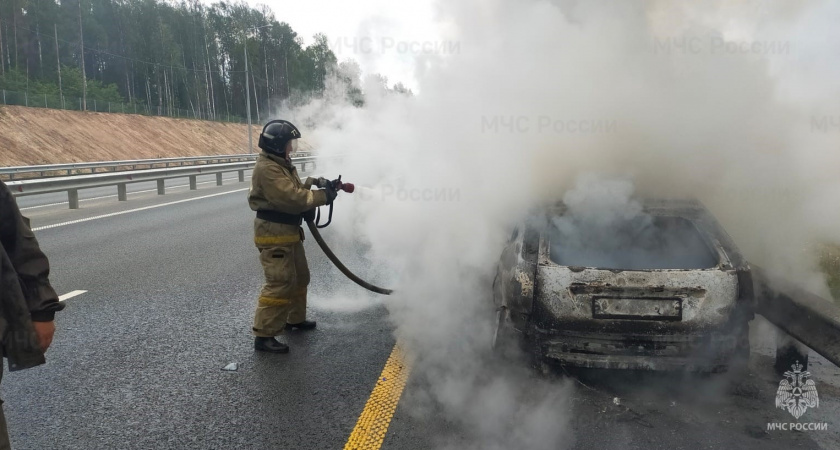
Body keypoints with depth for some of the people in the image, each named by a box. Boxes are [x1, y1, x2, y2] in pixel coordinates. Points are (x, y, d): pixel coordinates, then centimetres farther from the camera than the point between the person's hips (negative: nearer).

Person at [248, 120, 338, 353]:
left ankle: (294, 318, 39)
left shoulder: (282, 163, 14)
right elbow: (291, 198, -27)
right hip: (274, 234, -11)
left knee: (300, 277, 21)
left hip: (289, 231, 11)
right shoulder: (267, 168, -20)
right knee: (280, 284, -12)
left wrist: (313, 182, 0)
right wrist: (323, 196, -20)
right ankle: (264, 335, -5)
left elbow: (296, 187, 19)